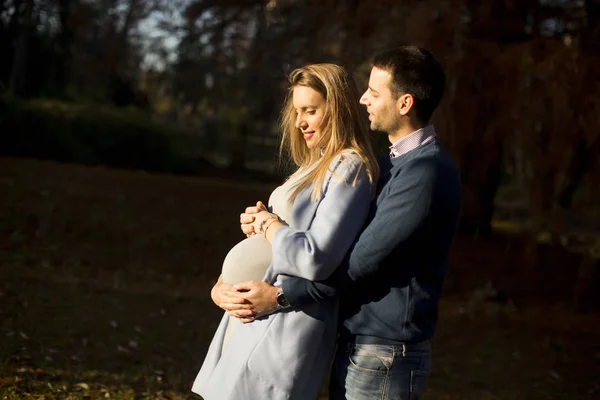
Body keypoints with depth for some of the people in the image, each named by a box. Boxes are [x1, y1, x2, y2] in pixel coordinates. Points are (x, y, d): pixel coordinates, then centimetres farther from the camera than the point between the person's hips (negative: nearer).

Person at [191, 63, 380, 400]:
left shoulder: (349, 169, -13)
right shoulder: (321, 165, 17)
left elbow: (316, 258, -21)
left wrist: (269, 224, -6)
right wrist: (263, 223, 1)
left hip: (288, 326, -9)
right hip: (259, 318, 9)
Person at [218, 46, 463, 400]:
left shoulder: (426, 172, -19)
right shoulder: (398, 162, 13)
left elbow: (364, 260, -21)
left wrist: (281, 295, -17)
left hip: (383, 356, -9)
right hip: (356, 343, 9)